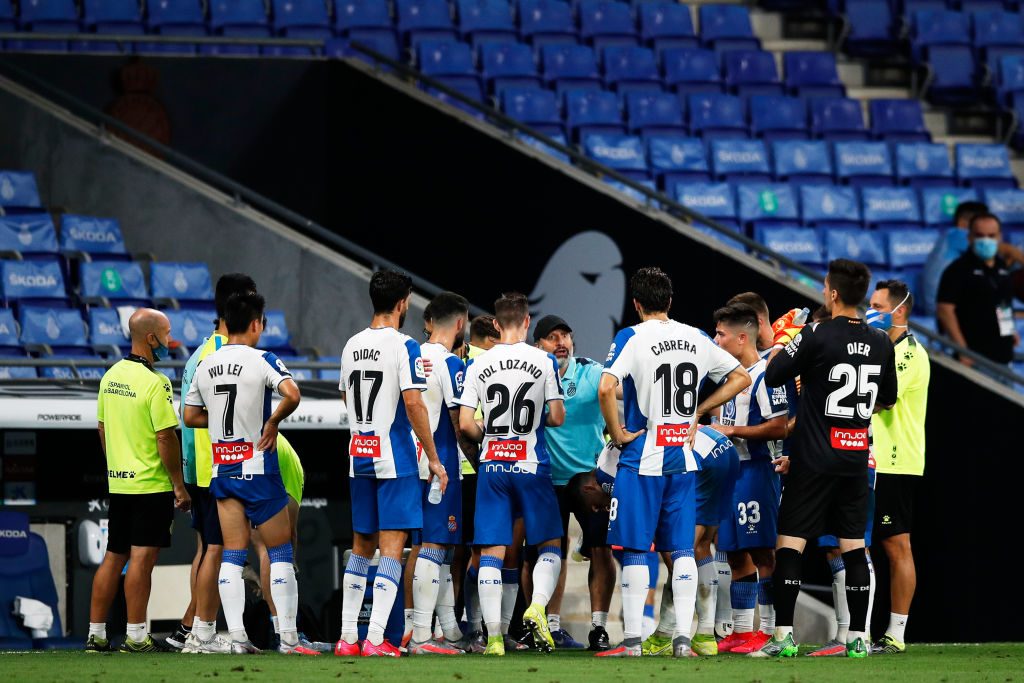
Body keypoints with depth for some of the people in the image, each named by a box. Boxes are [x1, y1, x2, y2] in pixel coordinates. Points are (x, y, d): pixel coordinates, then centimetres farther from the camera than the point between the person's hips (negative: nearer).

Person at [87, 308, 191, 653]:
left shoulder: (111, 376, 8)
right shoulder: (155, 383, -16)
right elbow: (165, 437, -17)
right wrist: (179, 485, -11)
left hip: (118, 482, 8)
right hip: (151, 484, -8)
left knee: (113, 557, 12)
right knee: (142, 557, -7)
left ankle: (96, 634, 13)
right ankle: (136, 636, -8)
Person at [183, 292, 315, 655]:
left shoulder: (205, 366, 7)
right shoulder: (263, 361, -10)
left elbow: (190, 416, 14)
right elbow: (292, 395, -26)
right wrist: (273, 421, -10)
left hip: (221, 471, 5)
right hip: (258, 468, -5)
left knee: (232, 554, 6)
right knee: (280, 551, 4)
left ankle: (237, 637, -1)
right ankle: (288, 638, 1)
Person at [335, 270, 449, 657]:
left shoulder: (351, 346, 10)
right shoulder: (404, 347, -11)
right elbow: (413, 404, -17)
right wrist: (434, 459, -11)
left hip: (359, 455, 6)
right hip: (396, 457, -6)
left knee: (361, 545, 14)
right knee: (392, 546, -5)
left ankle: (347, 637, 12)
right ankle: (376, 639, -12)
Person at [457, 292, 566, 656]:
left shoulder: (479, 364, 0)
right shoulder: (544, 361, -4)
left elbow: (465, 423, -2)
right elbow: (557, 417, -3)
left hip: (492, 467, 2)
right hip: (531, 465, -1)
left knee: (491, 552, 2)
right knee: (550, 543, 12)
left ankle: (494, 636, -3)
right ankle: (537, 606, -11)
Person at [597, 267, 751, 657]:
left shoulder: (632, 338, -8)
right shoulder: (697, 339, 8)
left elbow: (607, 387, -22)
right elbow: (740, 378, 16)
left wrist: (617, 434, -10)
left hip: (642, 458, -4)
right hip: (683, 458, 4)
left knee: (635, 549, 1)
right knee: (682, 549, 7)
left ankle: (632, 639, 0)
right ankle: (683, 637, 1)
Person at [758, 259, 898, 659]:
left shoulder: (816, 336, -14)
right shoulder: (881, 344, 4)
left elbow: (773, 376, -7)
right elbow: (887, 400, 17)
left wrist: (782, 340, 10)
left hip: (814, 460, -5)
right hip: (856, 460, 5)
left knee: (789, 544, -1)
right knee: (854, 547, 10)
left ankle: (784, 636, -7)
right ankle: (858, 638, 9)